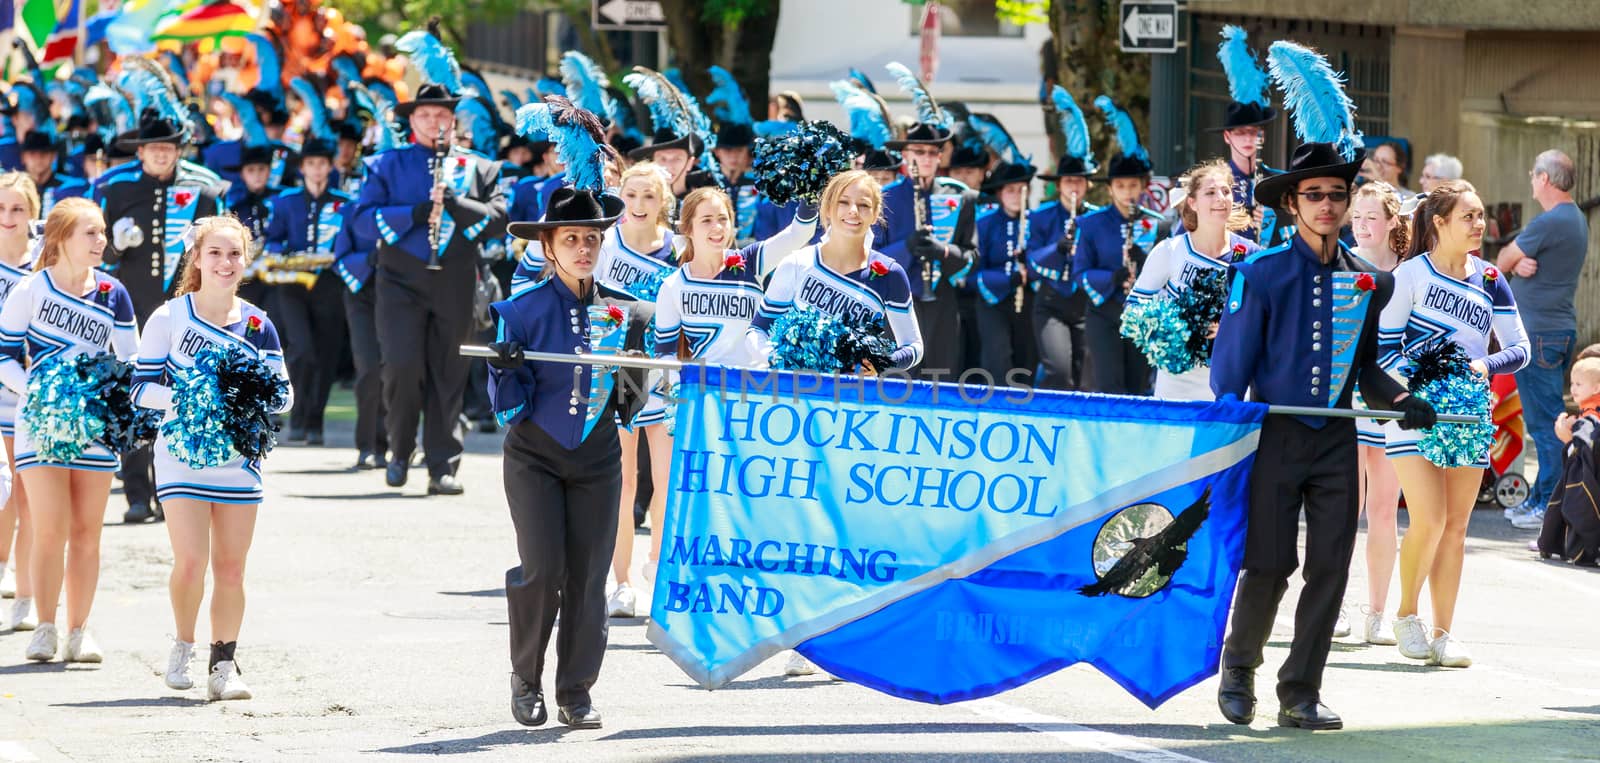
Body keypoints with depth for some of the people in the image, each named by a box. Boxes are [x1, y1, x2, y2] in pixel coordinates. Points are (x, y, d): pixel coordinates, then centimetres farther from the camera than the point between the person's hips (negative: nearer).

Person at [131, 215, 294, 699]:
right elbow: (142, 387, -4)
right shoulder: (170, 318, -2)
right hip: (183, 454, -3)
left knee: (230, 568, 2)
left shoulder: (258, 326, 6)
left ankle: (224, 664, 10)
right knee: (191, 562, -13)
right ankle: (182, 647, 11)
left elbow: (283, 394, 8)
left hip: (239, 457, 3)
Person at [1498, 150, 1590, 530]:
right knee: (1545, 417, 15)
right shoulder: (1577, 220, 14)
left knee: (1544, 420, -7)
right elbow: (1511, 264, 13)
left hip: (1539, 334, -10)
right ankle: (1542, 496, 21)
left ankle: (1551, 503, -6)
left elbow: (1501, 263, -10)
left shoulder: (1549, 224, -18)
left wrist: (1512, 259, 11)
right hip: (1561, 328, 10)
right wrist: (1521, 263, -8)